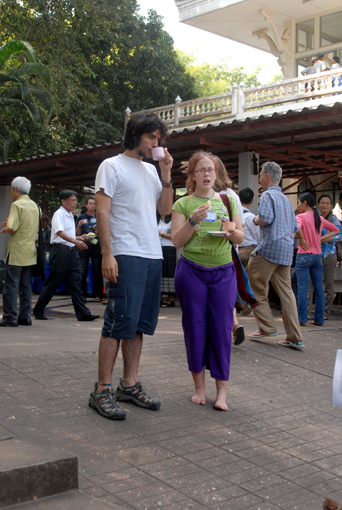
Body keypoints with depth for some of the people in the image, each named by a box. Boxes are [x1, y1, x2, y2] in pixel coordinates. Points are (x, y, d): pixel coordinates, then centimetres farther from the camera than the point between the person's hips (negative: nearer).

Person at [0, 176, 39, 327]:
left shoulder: (16, 205, -11)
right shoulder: (35, 205, 12)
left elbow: (12, 228, -19)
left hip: (17, 250, -7)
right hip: (30, 251, 7)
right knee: (26, 285, 9)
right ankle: (25, 317, 11)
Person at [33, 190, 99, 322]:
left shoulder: (70, 216, 20)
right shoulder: (59, 214, -7)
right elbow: (60, 232, -23)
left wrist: (79, 238, 15)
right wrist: (75, 241, -35)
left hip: (72, 252, 8)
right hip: (60, 251, -8)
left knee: (75, 283, 3)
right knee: (52, 283, 0)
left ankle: (82, 313, 1)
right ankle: (38, 311, 12)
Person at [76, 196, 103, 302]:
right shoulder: (82, 217, 8)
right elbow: (78, 234, 9)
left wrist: (98, 229, -11)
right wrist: (79, 225, -9)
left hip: (96, 247, 0)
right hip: (84, 247, 0)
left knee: (97, 272, 0)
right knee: (83, 272, -1)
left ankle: (98, 295, 6)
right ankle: (83, 294, 6)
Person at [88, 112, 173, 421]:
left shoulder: (151, 170, 21)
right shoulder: (112, 166, 0)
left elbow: (165, 210, 17)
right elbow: (102, 212, -8)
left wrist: (166, 175, 6)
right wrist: (107, 254, -17)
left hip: (153, 256, 8)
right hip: (126, 256, -7)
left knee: (140, 324, 9)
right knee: (120, 322, -10)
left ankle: (130, 384, 18)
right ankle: (102, 391, -3)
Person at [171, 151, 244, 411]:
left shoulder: (228, 200, 11)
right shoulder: (183, 204, 4)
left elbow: (241, 237, 13)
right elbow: (177, 241, -2)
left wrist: (230, 231, -9)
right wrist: (193, 221, -16)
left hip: (223, 272, 1)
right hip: (192, 270, -1)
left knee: (222, 328, -1)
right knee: (194, 327, 2)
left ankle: (222, 390, 6)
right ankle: (199, 387, 15)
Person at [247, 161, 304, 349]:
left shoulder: (268, 195, -5)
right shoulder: (285, 198, 20)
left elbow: (266, 219, -21)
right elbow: (295, 227, 22)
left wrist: (256, 220, -2)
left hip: (270, 248, -8)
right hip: (287, 249, 8)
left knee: (256, 287, 4)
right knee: (286, 292, 8)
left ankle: (267, 327, 5)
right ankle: (295, 336, 6)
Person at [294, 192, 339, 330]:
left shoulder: (301, 217, -6)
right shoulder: (320, 219, 11)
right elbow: (336, 230, 21)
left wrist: (301, 240, -10)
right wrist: (321, 239, 16)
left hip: (304, 256, -5)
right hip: (318, 256, 6)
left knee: (303, 288, -3)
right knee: (319, 289, 7)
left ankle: (302, 319, -3)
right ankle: (319, 319, 11)